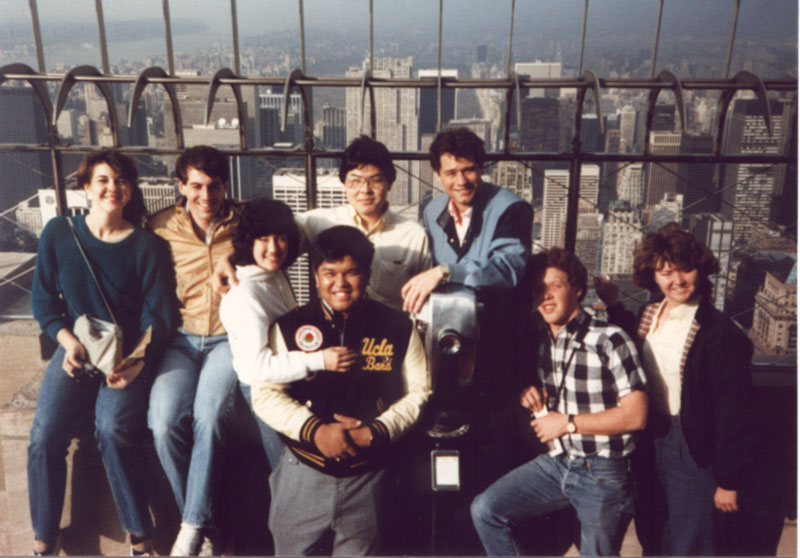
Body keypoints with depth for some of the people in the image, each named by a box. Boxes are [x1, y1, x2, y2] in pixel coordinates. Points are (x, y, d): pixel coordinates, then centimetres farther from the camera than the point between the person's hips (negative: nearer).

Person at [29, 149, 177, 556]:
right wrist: (69, 342, -9)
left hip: (130, 354, -2)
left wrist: (136, 361, -18)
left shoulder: (147, 246, -2)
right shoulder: (58, 233, 4)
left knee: (113, 431, -26)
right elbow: (43, 298, 7)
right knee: (44, 436, -16)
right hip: (75, 350, 3)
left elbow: (159, 314, -4)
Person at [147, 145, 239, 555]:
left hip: (228, 337, -1)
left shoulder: (244, 222, 5)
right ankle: (204, 521, 0)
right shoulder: (161, 227, 6)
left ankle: (194, 524, -10)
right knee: (165, 421, -21)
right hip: (180, 339, 2)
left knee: (208, 414, -27)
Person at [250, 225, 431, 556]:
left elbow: (418, 392, 2)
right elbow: (265, 394, -3)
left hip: (367, 477, 0)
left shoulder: (398, 328, 0)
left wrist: (376, 432, -13)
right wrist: (315, 430, -17)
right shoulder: (290, 327, -1)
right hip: (303, 472, 0)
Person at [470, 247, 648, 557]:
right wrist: (525, 393, -2)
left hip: (602, 471, -5)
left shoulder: (609, 339, -15)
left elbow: (636, 415, -18)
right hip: (555, 461, 5)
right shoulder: (538, 340, 5)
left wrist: (568, 423, -17)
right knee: (484, 509, -7)